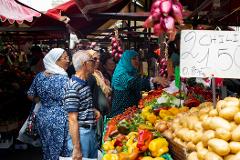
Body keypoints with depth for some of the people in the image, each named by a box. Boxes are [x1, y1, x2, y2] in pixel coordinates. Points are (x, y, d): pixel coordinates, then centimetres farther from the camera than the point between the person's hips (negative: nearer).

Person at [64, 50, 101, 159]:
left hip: (91, 132, 9)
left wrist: (94, 110, 4)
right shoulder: (73, 87, -19)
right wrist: (76, 149, -23)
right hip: (81, 133, -9)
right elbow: (72, 120, -22)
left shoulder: (85, 84, 9)